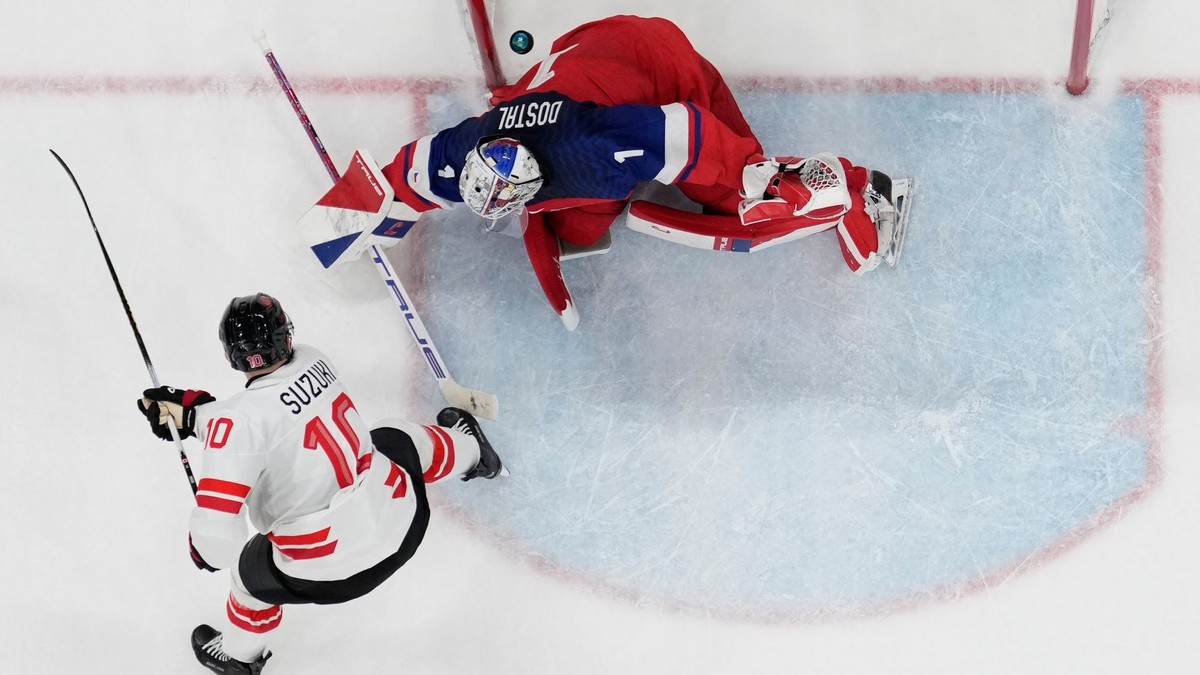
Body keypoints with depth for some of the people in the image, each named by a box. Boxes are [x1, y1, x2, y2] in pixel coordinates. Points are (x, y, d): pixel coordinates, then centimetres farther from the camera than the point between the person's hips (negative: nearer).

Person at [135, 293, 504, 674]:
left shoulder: (237, 420, -24)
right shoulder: (312, 362, -5)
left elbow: (216, 532, -26)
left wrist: (205, 550, -5)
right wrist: (187, 407, 5)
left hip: (331, 573, -5)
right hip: (402, 518, 5)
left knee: (250, 571, 27)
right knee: (394, 441, 37)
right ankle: (470, 453, 68)